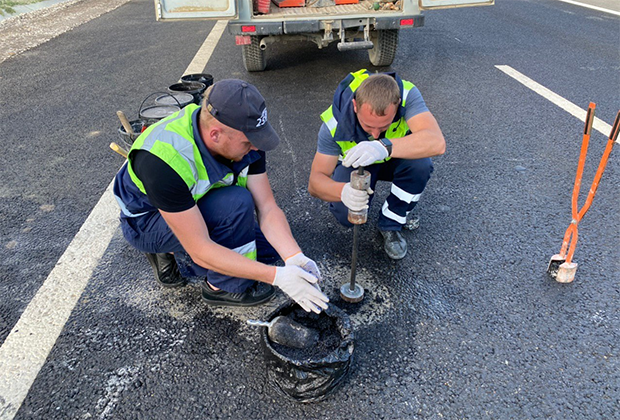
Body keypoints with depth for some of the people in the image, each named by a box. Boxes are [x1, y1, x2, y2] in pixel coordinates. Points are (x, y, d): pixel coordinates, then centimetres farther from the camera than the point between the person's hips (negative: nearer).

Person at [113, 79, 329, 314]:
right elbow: (200, 250, -36)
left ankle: (174, 255, 7)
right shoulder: (163, 161, -38)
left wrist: (295, 258, -32)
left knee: (274, 244, -4)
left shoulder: (243, 137, -20)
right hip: (146, 221, -6)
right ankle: (222, 286, -8)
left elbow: (268, 209, -17)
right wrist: (276, 276, -38)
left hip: (201, 206, 7)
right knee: (237, 202, -33)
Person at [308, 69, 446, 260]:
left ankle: (391, 225, -8)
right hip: (355, 163, -1)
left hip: (395, 158, 1)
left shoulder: (407, 95, -33)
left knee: (420, 164, -33)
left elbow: (437, 142, -48)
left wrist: (385, 146, -63)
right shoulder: (336, 123, -32)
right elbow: (315, 181, -30)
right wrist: (342, 191, -53)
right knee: (346, 215, -26)